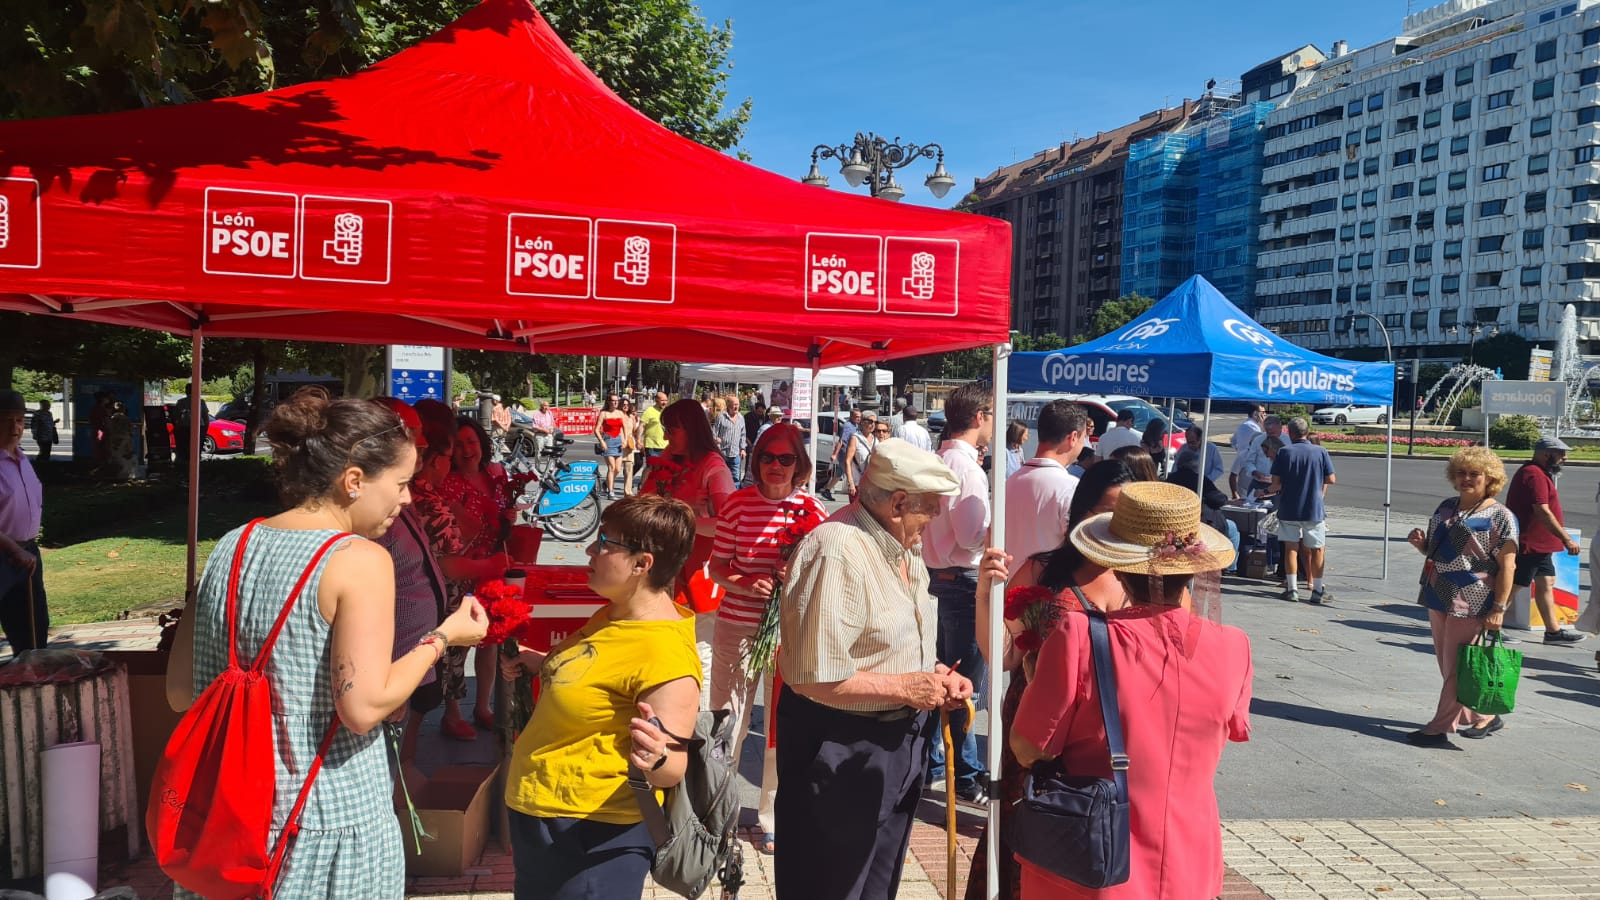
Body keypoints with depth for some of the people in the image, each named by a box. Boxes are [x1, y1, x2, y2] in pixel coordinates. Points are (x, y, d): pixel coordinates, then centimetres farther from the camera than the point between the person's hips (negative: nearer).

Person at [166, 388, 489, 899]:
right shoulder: (359, 560, -16)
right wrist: (441, 640, -10)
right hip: (332, 825, -6)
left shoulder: (231, 548, 3)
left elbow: (181, 692, 7)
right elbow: (364, 708, -22)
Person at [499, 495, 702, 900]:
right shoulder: (614, 615, 2)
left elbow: (673, 769, -25)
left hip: (591, 836, -10)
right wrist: (542, 664, 11)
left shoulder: (667, 655, -27)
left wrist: (655, 759, -45)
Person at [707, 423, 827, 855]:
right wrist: (746, 583, -18)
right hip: (737, 625, 0)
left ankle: (773, 818, 27)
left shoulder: (811, 509, -1)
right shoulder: (738, 503, -3)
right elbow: (717, 566, 1)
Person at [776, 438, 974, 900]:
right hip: (840, 746, -9)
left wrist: (936, 672, 0)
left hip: (899, 738, 9)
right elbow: (814, 676, -29)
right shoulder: (837, 552, -26)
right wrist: (903, 687, -21)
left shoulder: (903, 546, 5)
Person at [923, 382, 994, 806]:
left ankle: (932, 762, 31)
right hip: (965, 581, -10)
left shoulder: (940, 460, 10)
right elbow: (974, 536, -23)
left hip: (940, 575, 10)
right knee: (966, 681, 2)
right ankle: (966, 776, 14)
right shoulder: (968, 467, -19)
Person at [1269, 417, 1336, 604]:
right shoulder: (1320, 452, -3)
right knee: (1317, 549, 10)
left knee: (1291, 548, 8)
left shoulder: (1284, 452, -5)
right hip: (1314, 509, 0)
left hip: (1289, 509, 0)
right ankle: (1317, 591, 14)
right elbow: (1331, 479, 0)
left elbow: (1276, 483, -6)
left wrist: (1268, 490, 14)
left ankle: (1292, 589, 7)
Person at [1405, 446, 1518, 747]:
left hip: (1471, 603, -8)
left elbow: (1506, 565, -12)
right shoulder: (1446, 507, 13)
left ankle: (1440, 728, 4)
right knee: (1446, 664, 13)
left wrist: (1499, 608, -18)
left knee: (1456, 667, -2)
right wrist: (1421, 543, 0)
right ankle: (1484, 717, 28)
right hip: (1439, 597, 8)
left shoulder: (1500, 516, -8)